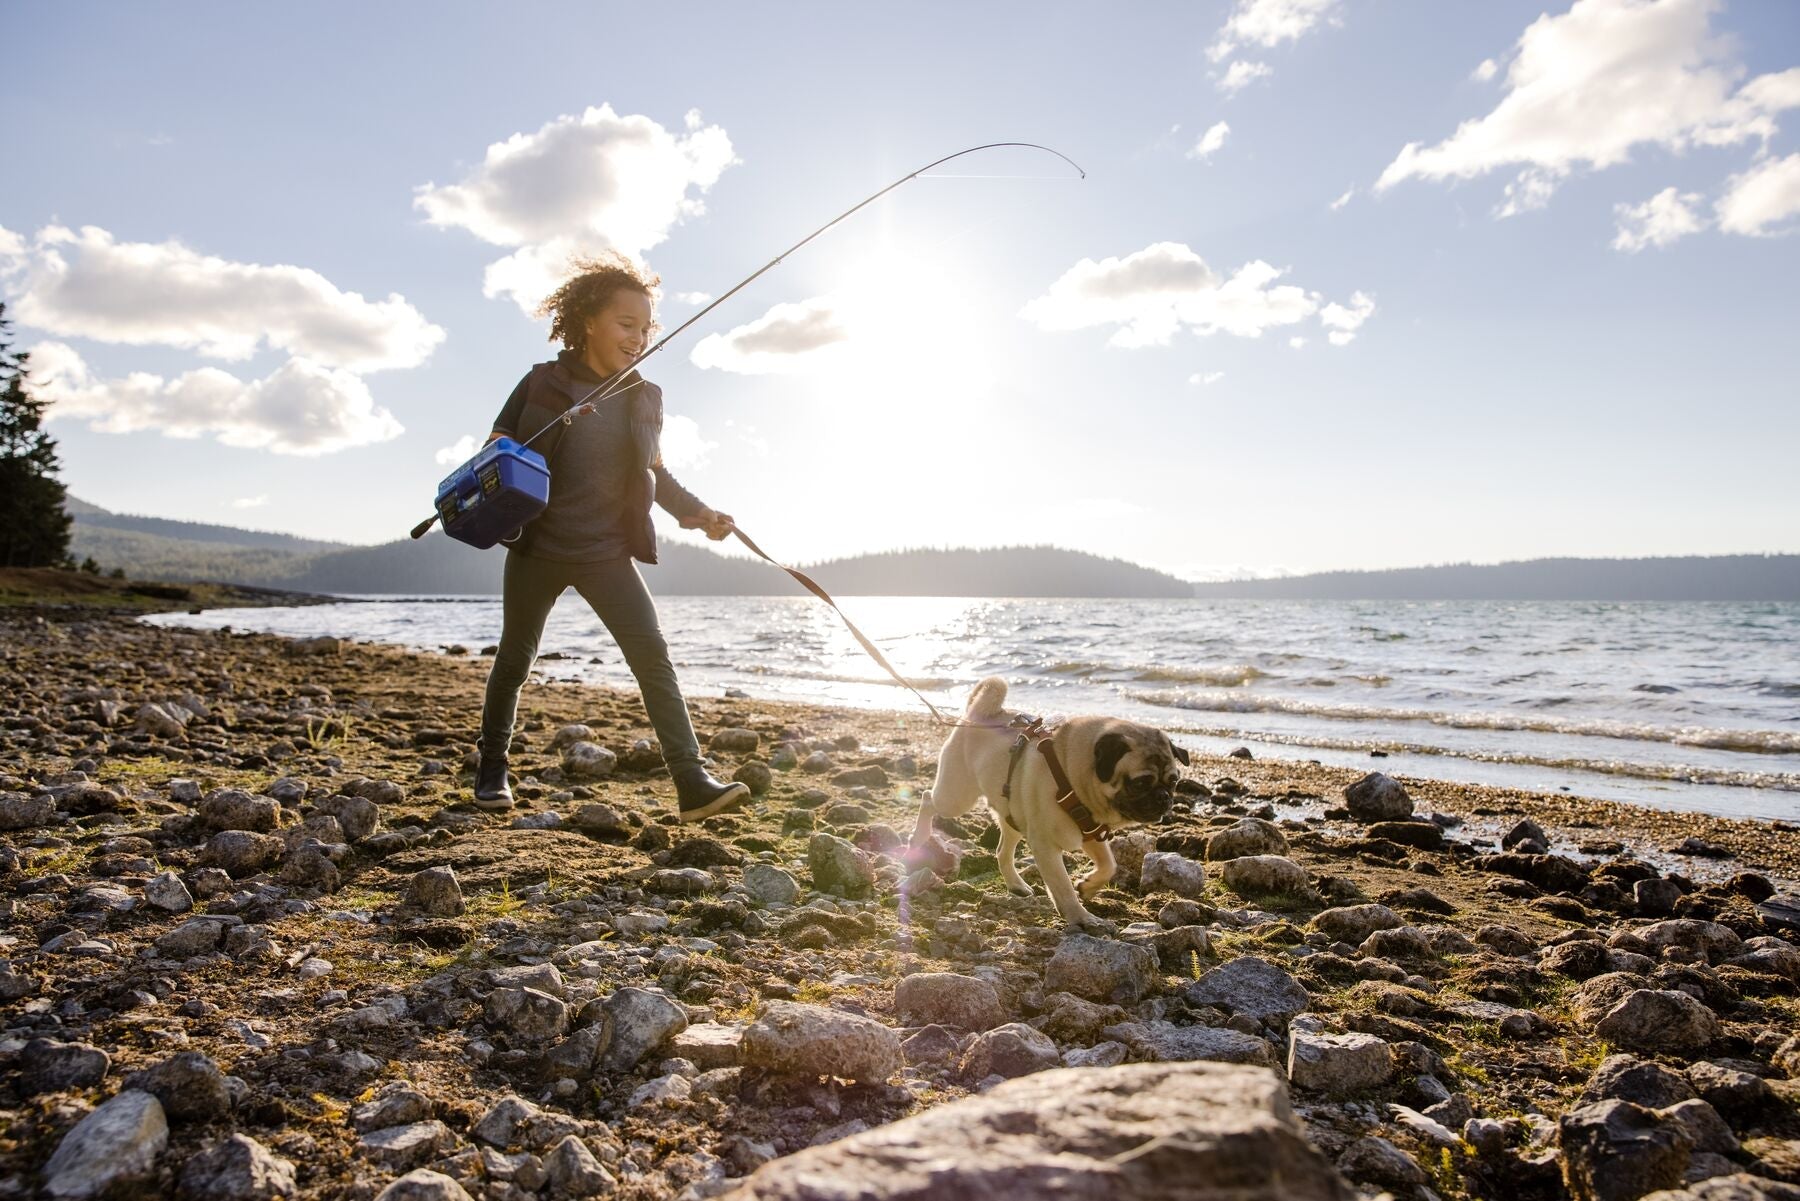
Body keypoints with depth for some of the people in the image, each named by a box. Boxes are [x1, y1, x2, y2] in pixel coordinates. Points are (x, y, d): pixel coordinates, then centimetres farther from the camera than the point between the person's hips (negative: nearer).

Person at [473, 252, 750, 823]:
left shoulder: (644, 397, 6)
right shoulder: (543, 383, -3)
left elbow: (654, 472, 15)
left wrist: (697, 511, 2)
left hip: (607, 552, 1)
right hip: (537, 547, -1)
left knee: (653, 655, -12)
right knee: (515, 658, 12)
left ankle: (694, 783, -15)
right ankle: (492, 770, 33)